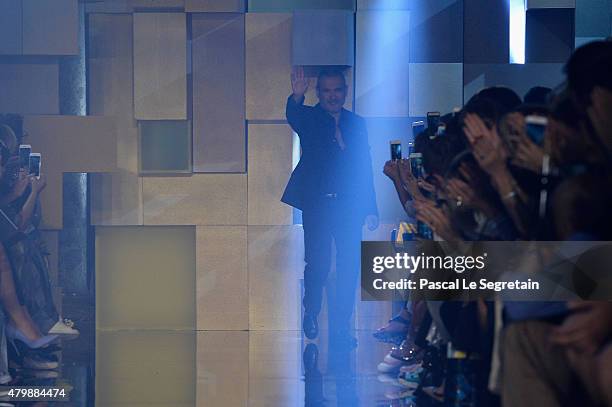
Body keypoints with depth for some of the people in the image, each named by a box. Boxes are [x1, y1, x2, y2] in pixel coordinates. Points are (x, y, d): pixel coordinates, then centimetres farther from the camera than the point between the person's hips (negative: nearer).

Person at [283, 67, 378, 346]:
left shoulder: (357, 124, 14)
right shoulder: (309, 118, 4)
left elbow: (365, 169, 13)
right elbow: (293, 117, -21)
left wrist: (370, 209, 9)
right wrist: (297, 97, -45)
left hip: (349, 206, 3)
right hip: (317, 204, -3)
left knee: (349, 268, -1)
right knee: (318, 264, -3)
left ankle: (340, 326, 8)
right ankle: (311, 313, 23)